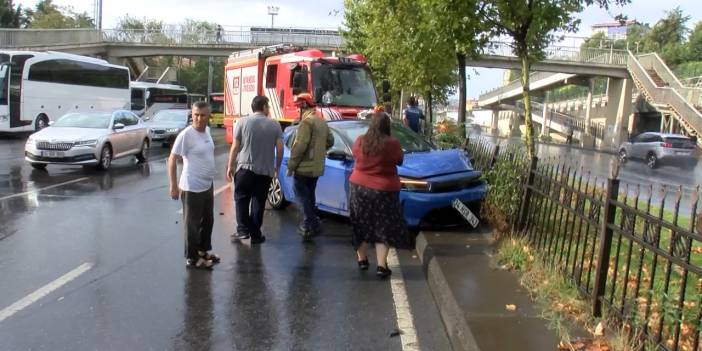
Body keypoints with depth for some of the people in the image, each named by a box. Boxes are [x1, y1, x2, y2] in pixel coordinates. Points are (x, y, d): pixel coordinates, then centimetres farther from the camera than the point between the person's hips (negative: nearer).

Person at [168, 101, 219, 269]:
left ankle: (204, 250, 38)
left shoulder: (207, 131, 4)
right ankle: (192, 258, 19)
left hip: (208, 185, 8)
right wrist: (174, 186, -19)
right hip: (192, 188, -8)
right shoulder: (186, 134, -19)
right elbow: (172, 160, -17)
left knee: (208, 220, 21)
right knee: (192, 224, 5)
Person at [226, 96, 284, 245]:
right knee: (258, 202, 8)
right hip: (265, 171, 1)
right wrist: (277, 167, 13)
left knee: (241, 199, 13)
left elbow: (235, 147, -3)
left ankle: (243, 229, 5)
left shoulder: (242, 122, -2)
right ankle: (255, 235, 13)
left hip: (245, 168, -1)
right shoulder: (275, 125, 1)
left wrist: (230, 166, 6)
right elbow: (280, 148, -1)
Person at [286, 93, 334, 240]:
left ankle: (309, 225, -4)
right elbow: (330, 141, 21)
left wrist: (291, 165, -16)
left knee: (302, 196, -2)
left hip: (304, 167, -9)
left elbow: (300, 146, -21)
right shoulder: (322, 122, 13)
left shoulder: (306, 122, -16)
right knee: (309, 195, 18)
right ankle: (312, 224, 23)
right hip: (317, 167, 9)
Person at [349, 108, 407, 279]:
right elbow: (399, 161, 0)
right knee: (384, 228, 6)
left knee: (362, 225, 17)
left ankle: (362, 259, 27)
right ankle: (381, 266, 0)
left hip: (359, 188, 3)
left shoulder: (360, 141, -5)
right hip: (384, 190, -3)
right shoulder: (392, 143, -15)